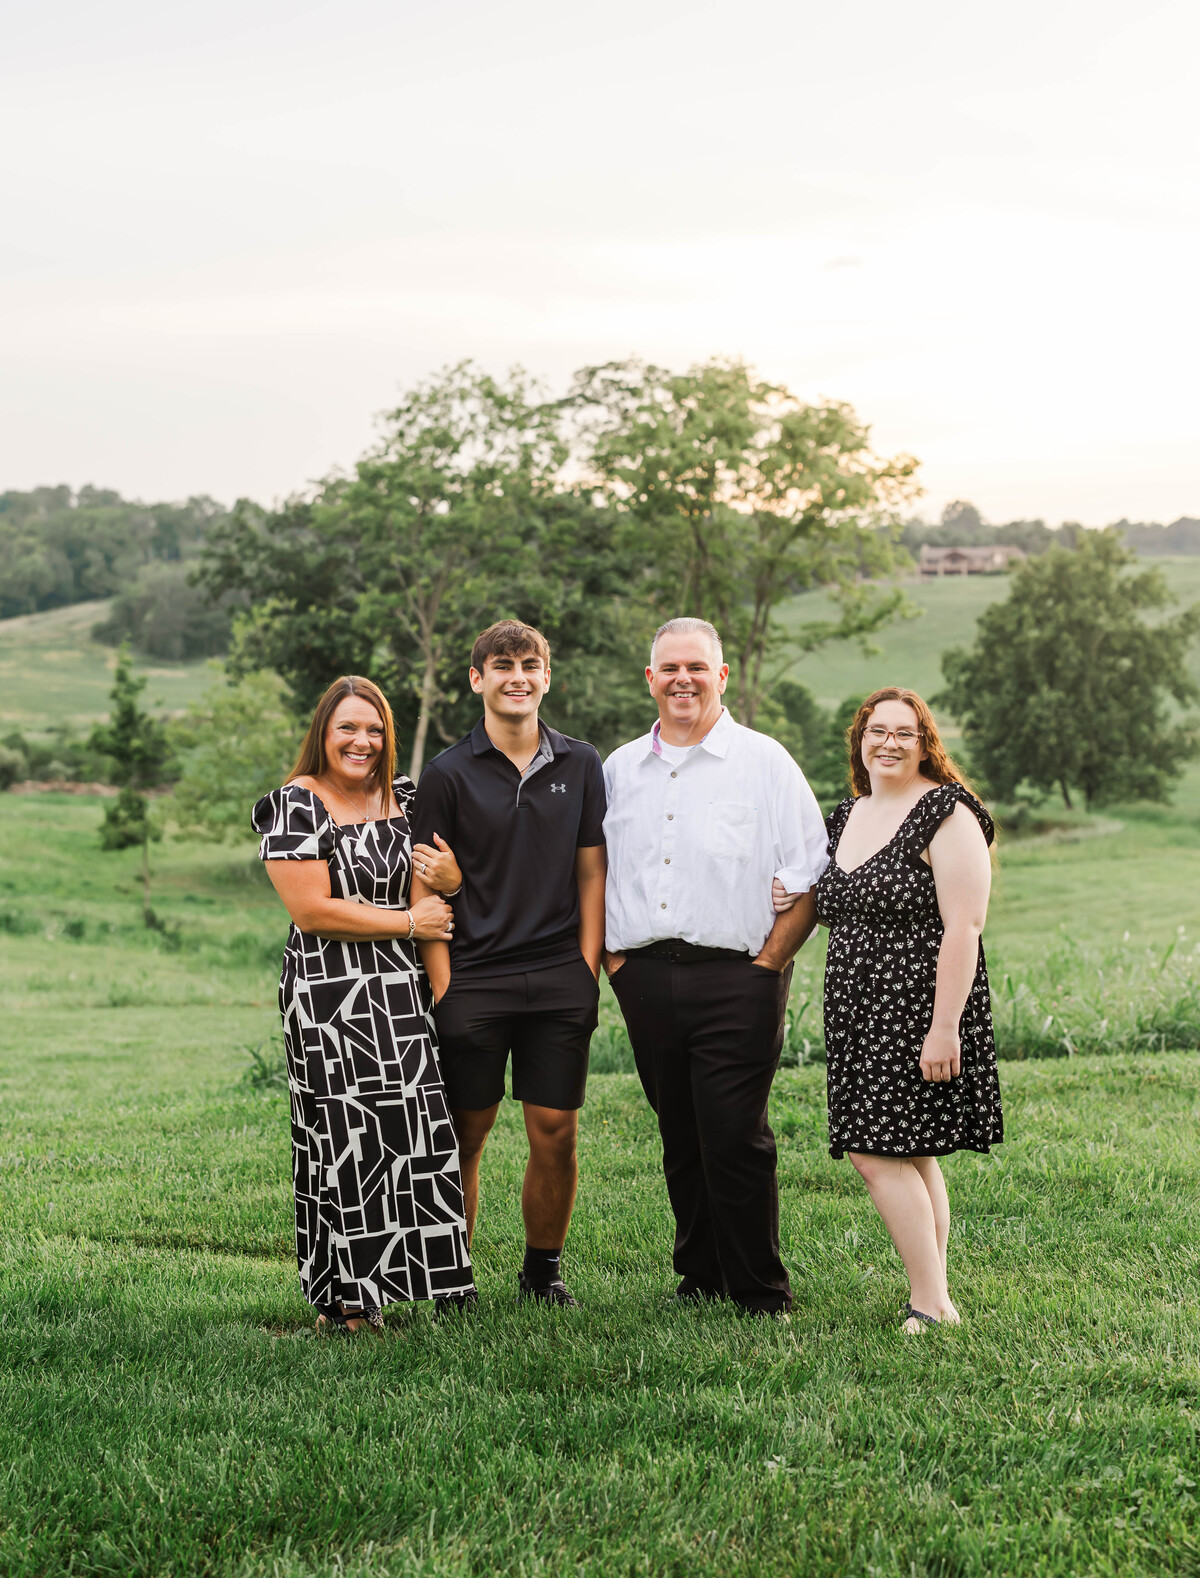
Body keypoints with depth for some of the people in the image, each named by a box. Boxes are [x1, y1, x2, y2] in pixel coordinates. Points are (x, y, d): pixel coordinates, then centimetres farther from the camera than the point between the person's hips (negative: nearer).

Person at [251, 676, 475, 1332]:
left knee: (417, 1133, 3)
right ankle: (344, 1300, 7)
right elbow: (312, 911, -13)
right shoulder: (296, 804, -6)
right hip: (329, 999, -5)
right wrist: (408, 921, -9)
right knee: (345, 1139, -2)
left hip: (403, 993, 5)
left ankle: (436, 1283, 11)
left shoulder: (403, 795, 12)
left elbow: (433, 878, 25)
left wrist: (453, 877, -1)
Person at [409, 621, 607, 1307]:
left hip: (561, 981, 2)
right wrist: (442, 987, -6)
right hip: (474, 978, -2)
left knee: (557, 1132, 3)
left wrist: (588, 971, 3)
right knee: (465, 1136, 2)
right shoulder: (448, 774, 2)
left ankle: (544, 1271, 19)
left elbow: (592, 874, 11)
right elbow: (427, 890, 1)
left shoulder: (580, 764, 9)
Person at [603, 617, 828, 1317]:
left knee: (736, 1140, -8)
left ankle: (762, 1296, 3)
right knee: (681, 1140, 10)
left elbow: (811, 878, -2)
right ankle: (701, 1278, 21)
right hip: (645, 979, 4)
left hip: (735, 977, -4)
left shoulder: (764, 761, 1)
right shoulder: (620, 768, 14)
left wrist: (769, 962, -7)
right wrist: (610, 955, 10)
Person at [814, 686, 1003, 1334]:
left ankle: (929, 1304, -4)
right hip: (860, 1013, 8)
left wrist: (944, 1027, -22)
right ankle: (936, 1299, 16)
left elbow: (963, 928, -17)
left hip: (918, 1008, -8)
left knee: (878, 1154, -11)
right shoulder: (848, 814, 14)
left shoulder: (947, 815, -11)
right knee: (910, 1157, 10)